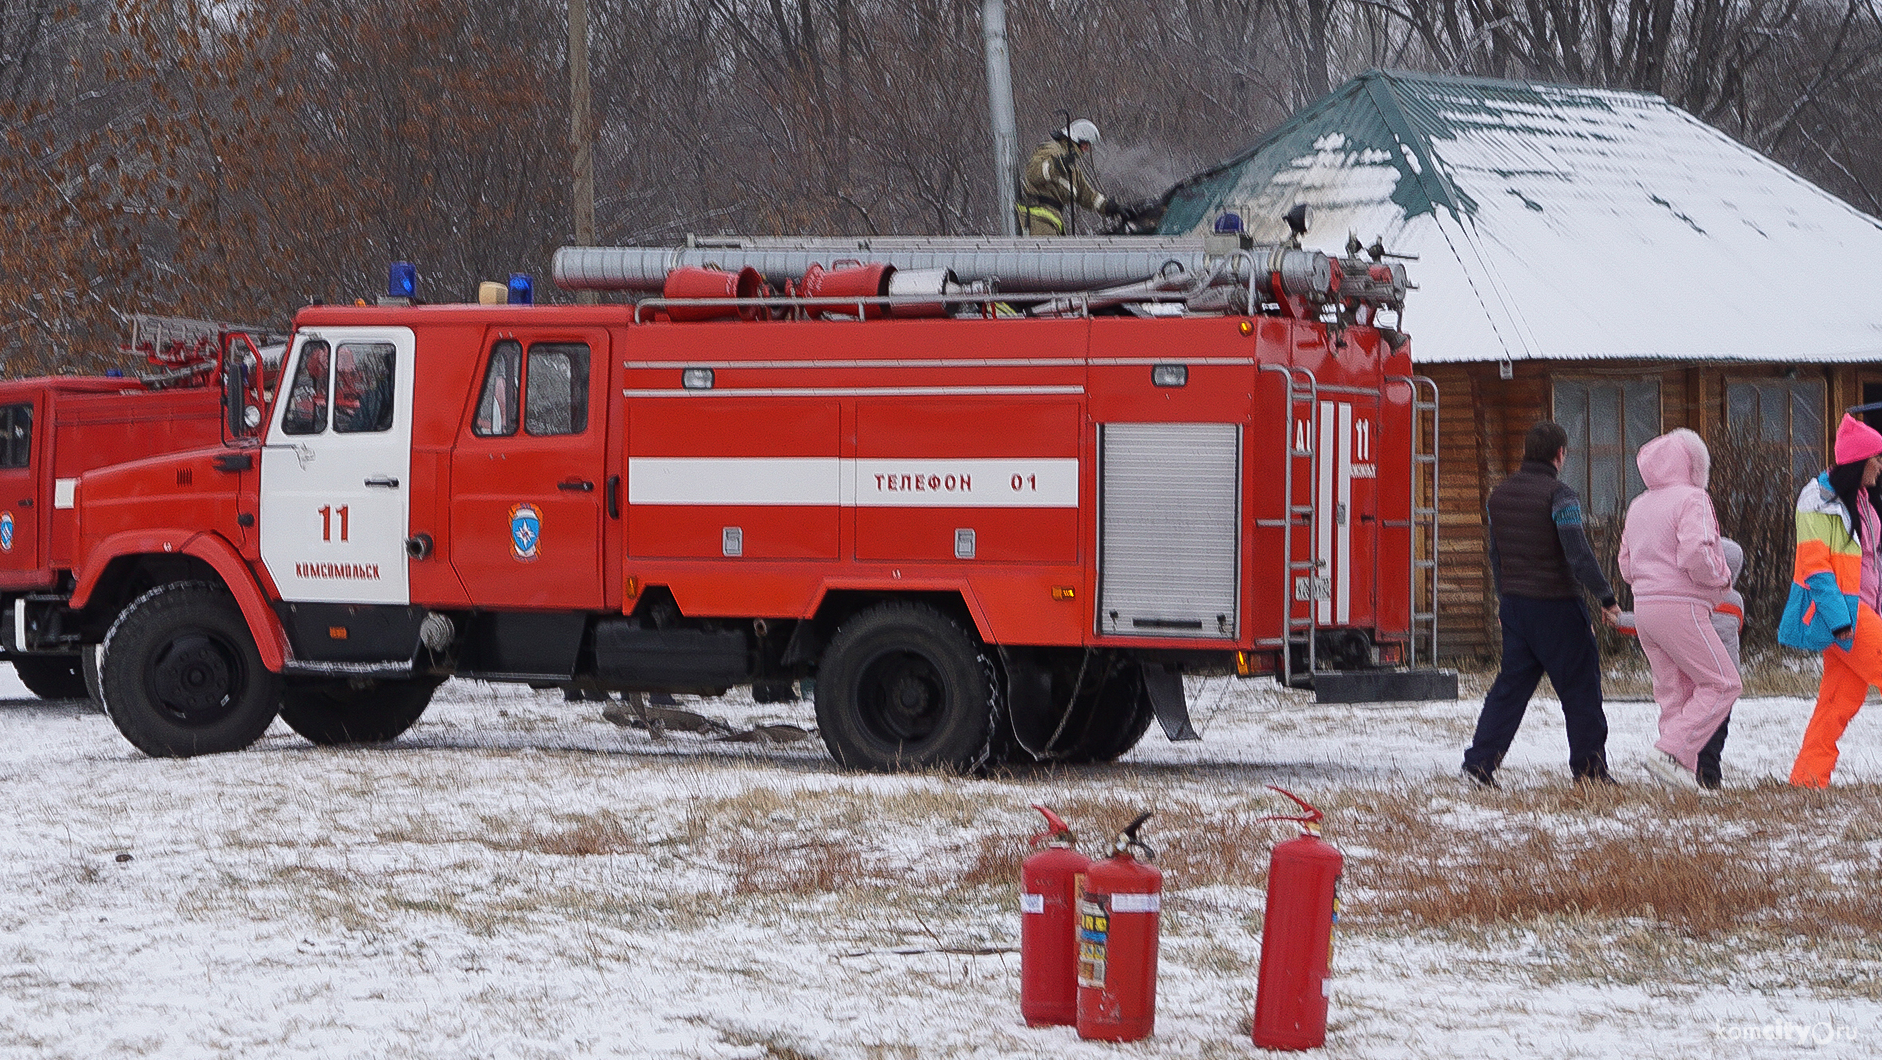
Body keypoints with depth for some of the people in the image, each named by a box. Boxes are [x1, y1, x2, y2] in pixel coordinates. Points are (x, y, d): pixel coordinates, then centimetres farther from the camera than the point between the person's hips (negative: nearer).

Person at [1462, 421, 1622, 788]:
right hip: (1557, 604, -6)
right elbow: (1578, 554, -20)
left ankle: (1481, 759, 1)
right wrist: (1606, 597, -13)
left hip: (1514, 604, 6)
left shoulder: (1499, 495, 8)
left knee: (1512, 682, 10)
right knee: (1579, 685, 5)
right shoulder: (1560, 496, -14)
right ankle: (1589, 764, 9)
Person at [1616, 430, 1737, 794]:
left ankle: (1685, 773, 8)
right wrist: (1721, 576, -5)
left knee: (1674, 691, 11)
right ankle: (1670, 751, -15)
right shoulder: (1692, 499, -9)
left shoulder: (1638, 506, 16)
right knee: (1722, 683, -3)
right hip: (1681, 607, -8)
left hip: (1644, 607, 8)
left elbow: (1627, 566, 16)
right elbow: (1695, 553, -22)